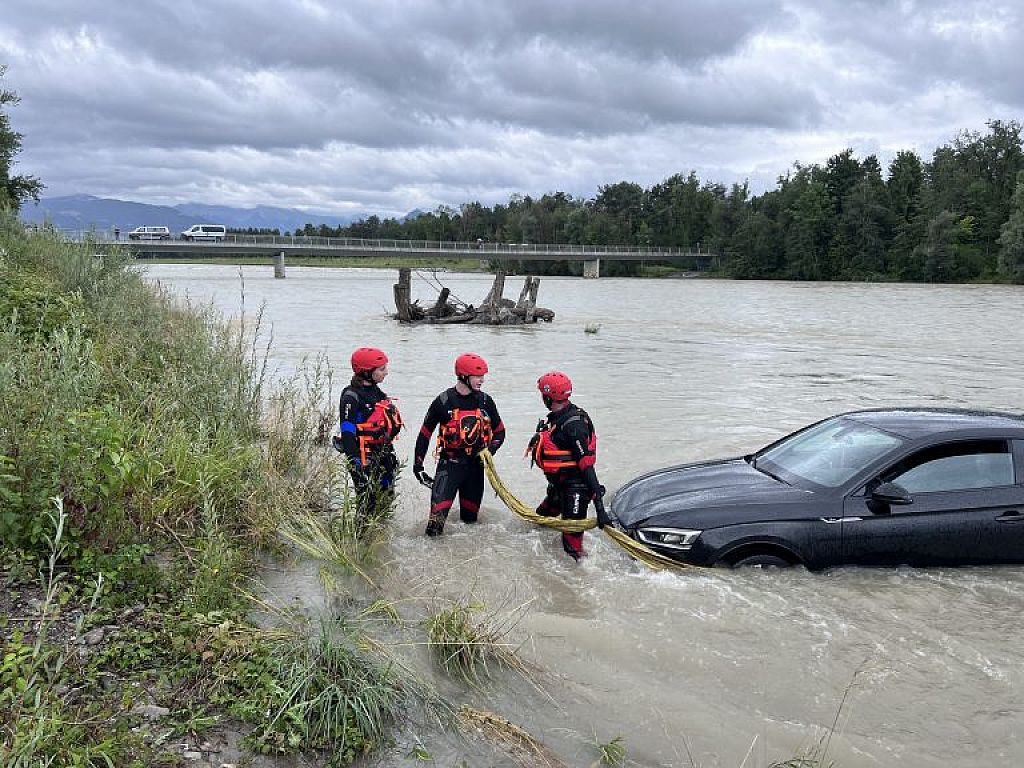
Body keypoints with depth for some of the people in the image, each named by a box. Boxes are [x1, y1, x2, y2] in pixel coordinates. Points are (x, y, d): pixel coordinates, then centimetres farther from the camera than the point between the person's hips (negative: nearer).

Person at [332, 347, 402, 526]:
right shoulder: (351, 396, -16)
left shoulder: (377, 392, 12)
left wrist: (390, 451, 25)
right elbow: (347, 431, -20)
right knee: (368, 499, -6)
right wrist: (354, 460, -26)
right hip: (364, 455, -9)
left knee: (387, 496, 16)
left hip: (382, 452, 9)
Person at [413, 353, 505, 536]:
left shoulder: (485, 401, 2)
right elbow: (425, 432, 2)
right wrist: (417, 463, 2)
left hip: (475, 464, 3)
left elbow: (499, 432, 12)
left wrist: (489, 451, -7)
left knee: (470, 518, 12)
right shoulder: (443, 401, -7)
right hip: (449, 463, -3)